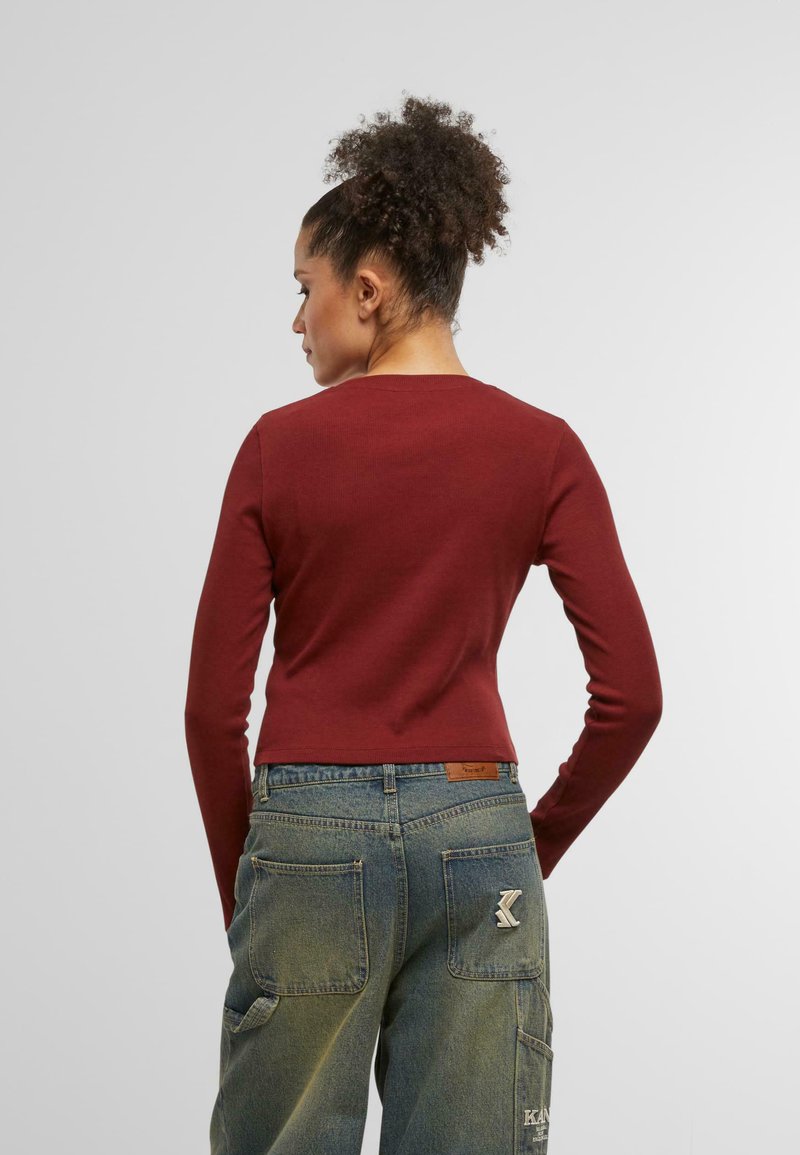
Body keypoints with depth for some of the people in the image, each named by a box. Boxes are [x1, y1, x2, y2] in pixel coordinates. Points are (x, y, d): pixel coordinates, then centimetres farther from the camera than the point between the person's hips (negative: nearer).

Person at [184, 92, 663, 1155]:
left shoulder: (280, 445, -5)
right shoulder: (540, 449, -1)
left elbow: (214, 703, -4)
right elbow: (631, 693, -4)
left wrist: (242, 886, 9)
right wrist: (536, 846, 10)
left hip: (311, 835, -1)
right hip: (476, 834, 2)